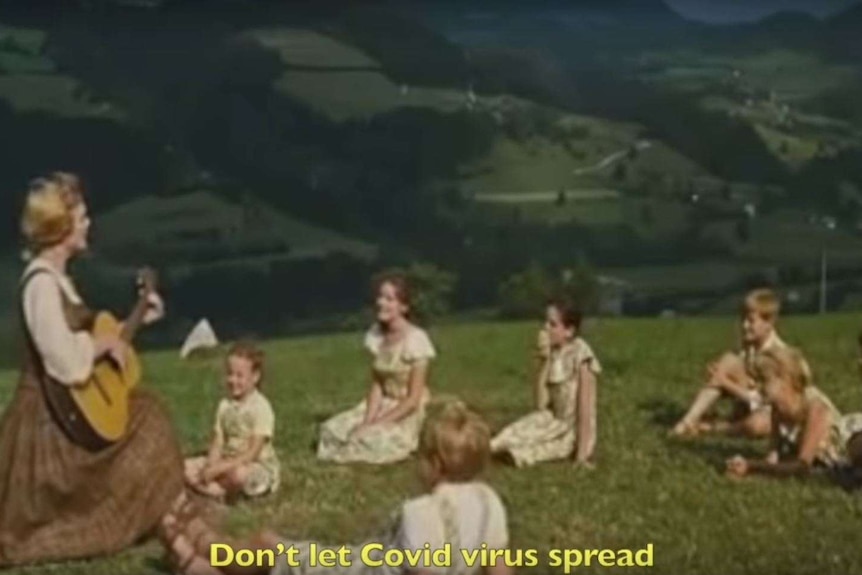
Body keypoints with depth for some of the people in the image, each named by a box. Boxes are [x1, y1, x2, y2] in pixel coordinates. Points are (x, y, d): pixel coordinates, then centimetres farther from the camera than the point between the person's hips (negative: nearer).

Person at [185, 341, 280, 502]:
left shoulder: (261, 407, -17)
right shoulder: (225, 405, 5)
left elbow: (252, 453, -21)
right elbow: (217, 443, 2)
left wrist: (220, 468, -25)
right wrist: (211, 466, -19)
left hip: (260, 467, -6)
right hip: (228, 464, 7)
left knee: (238, 473, -40)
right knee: (186, 468, -8)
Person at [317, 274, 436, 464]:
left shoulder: (415, 339, -19)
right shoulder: (375, 335, 0)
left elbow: (413, 399, -19)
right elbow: (376, 385, 1)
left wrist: (378, 425, -22)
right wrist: (368, 421, -15)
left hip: (411, 413, -6)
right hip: (384, 405, 6)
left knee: (374, 440, -30)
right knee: (332, 429, -12)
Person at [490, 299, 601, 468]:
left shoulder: (580, 354, -19)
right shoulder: (551, 354, 0)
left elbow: (585, 406, -21)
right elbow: (541, 404, -6)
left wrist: (582, 454, -23)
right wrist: (545, 360, -12)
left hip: (573, 431, -6)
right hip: (555, 423, 6)